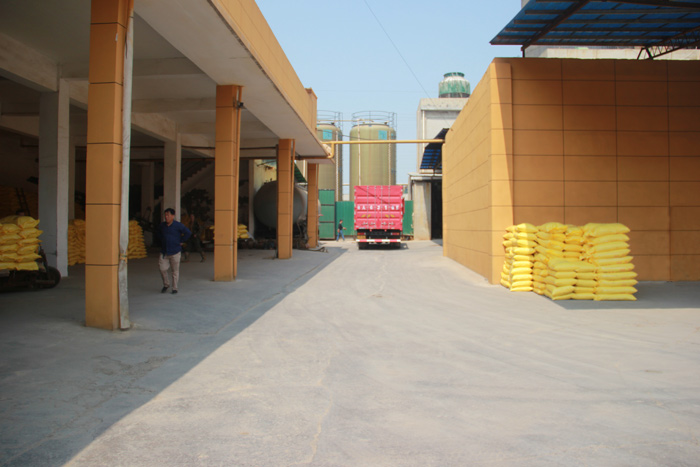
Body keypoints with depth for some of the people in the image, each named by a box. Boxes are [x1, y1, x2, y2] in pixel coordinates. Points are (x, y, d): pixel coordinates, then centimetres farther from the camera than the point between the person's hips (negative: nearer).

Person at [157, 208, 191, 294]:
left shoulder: (178, 225, -8)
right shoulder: (162, 225, 7)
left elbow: (188, 233, -10)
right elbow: (159, 233, 28)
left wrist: (181, 241, -7)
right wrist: (162, 241, 16)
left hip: (174, 252, -4)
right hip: (164, 251, 4)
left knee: (175, 270, 2)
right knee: (162, 268, 0)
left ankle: (175, 288, 12)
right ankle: (166, 284, 23)